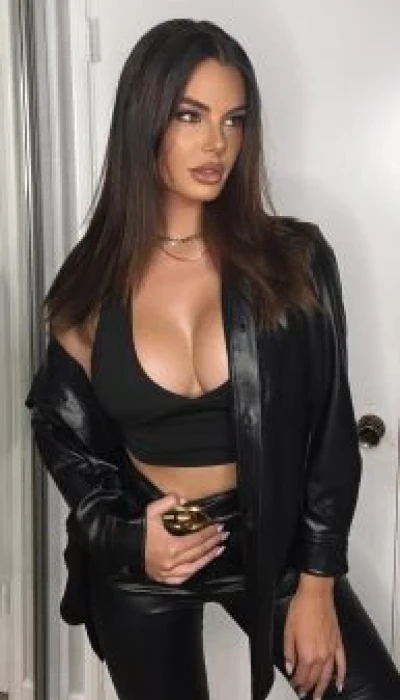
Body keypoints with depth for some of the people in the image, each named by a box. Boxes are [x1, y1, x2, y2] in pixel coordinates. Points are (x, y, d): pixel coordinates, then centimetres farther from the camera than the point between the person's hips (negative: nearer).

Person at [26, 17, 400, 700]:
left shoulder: (295, 260, -10)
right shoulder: (93, 281, -7)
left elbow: (330, 432, -6)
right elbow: (64, 429, 6)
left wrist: (317, 582, -7)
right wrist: (124, 537, -8)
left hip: (270, 542, 0)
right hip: (139, 566, 1)